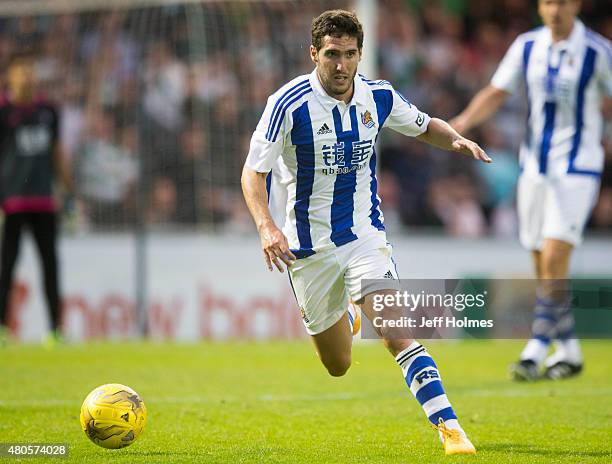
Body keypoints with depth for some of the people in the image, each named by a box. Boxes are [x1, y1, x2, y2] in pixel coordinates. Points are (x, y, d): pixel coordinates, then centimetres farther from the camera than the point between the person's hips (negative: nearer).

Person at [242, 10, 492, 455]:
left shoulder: (379, 96, -4)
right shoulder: (290, 104, -17)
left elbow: (424, 126, 15)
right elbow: (253, 172, -17)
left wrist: (457, 140, -8)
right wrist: (266, 226, -34)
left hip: (365, 235, 1)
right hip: (309, 247, -1)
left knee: (398, 334, -21)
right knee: (338, 366, 11)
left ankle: (449, 428, -24)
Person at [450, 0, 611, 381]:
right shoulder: (527, 46, 4)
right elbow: (496, 93, 7)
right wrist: (465, 120, -9)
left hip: (577, 169, -5)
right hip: (535, 166, 5)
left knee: (554, 261, -16)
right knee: (543, 268, 8)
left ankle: (536, 352, -13)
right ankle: (569, 352, 21)